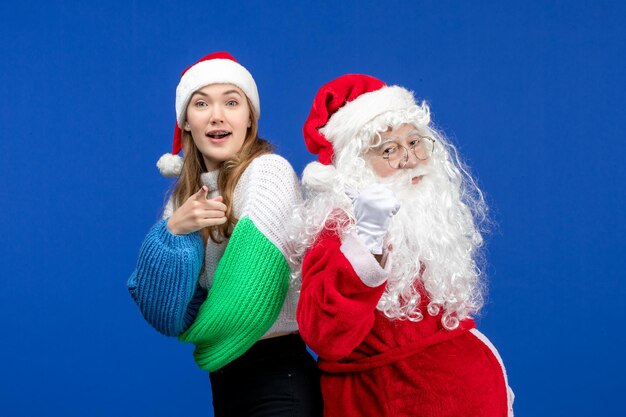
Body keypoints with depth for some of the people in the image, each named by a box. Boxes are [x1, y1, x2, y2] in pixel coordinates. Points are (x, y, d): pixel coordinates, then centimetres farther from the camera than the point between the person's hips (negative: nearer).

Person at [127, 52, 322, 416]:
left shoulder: (268, 170, -15)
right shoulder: (190, 189, 7)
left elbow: (245, 302, -22)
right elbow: (154, 290, -1)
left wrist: (193, 327, -4)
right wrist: (173, 230, -17)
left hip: (276, 376, -8)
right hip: (223, 375, 8)